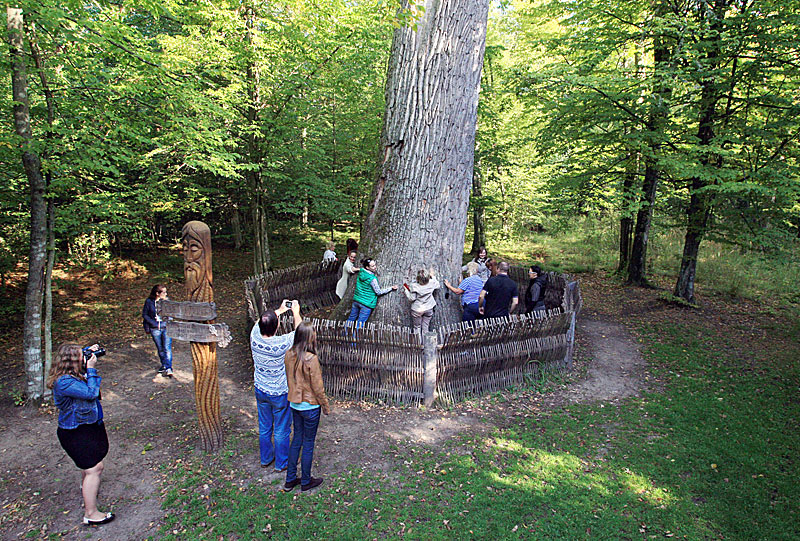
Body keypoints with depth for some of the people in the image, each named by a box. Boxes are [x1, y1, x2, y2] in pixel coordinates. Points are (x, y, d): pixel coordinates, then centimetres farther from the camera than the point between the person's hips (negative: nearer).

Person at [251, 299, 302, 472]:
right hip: (280, 393, -5)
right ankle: (281, 464, 32)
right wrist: (296, 312, 2)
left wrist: (280, 310, 15)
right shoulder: (281, 344, -32)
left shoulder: (255, 337, -19)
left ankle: (265, 458, 43)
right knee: (281, 430, 15)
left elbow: (261, 322, 6)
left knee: (264, 427, 23)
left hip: (260, 391, 5)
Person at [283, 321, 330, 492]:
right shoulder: (311, 359, -26)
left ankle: (290, 480, 31)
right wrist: (326, 406, -5)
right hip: (310, 406, -6)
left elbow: (289, 379, 7)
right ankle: (306, 482, 27)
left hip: (294, 404, 7)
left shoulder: (289, 355, -6)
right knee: (308, 443, 10)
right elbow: (317, 388, -19)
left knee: (297, 439, 21)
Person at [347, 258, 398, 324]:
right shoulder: (372, 279, -23)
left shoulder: (361, 272, -5)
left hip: (356, 300, 7)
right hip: (366, 304, -7)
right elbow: (378, 292, -12)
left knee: (351, 318, 22)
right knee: (360, 323, 6)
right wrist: (391, 288, -6)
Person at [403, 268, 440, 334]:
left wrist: (406, 290, -6)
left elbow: (412, 298, -17)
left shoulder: (414, 286, -22)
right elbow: (437, 285, 10)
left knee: (417, 327, 12)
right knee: (425, 327, 13)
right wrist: (432, 276, 16)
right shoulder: (431, 283, -12)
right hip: (428, 309, 3)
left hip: (417, 310, -3)